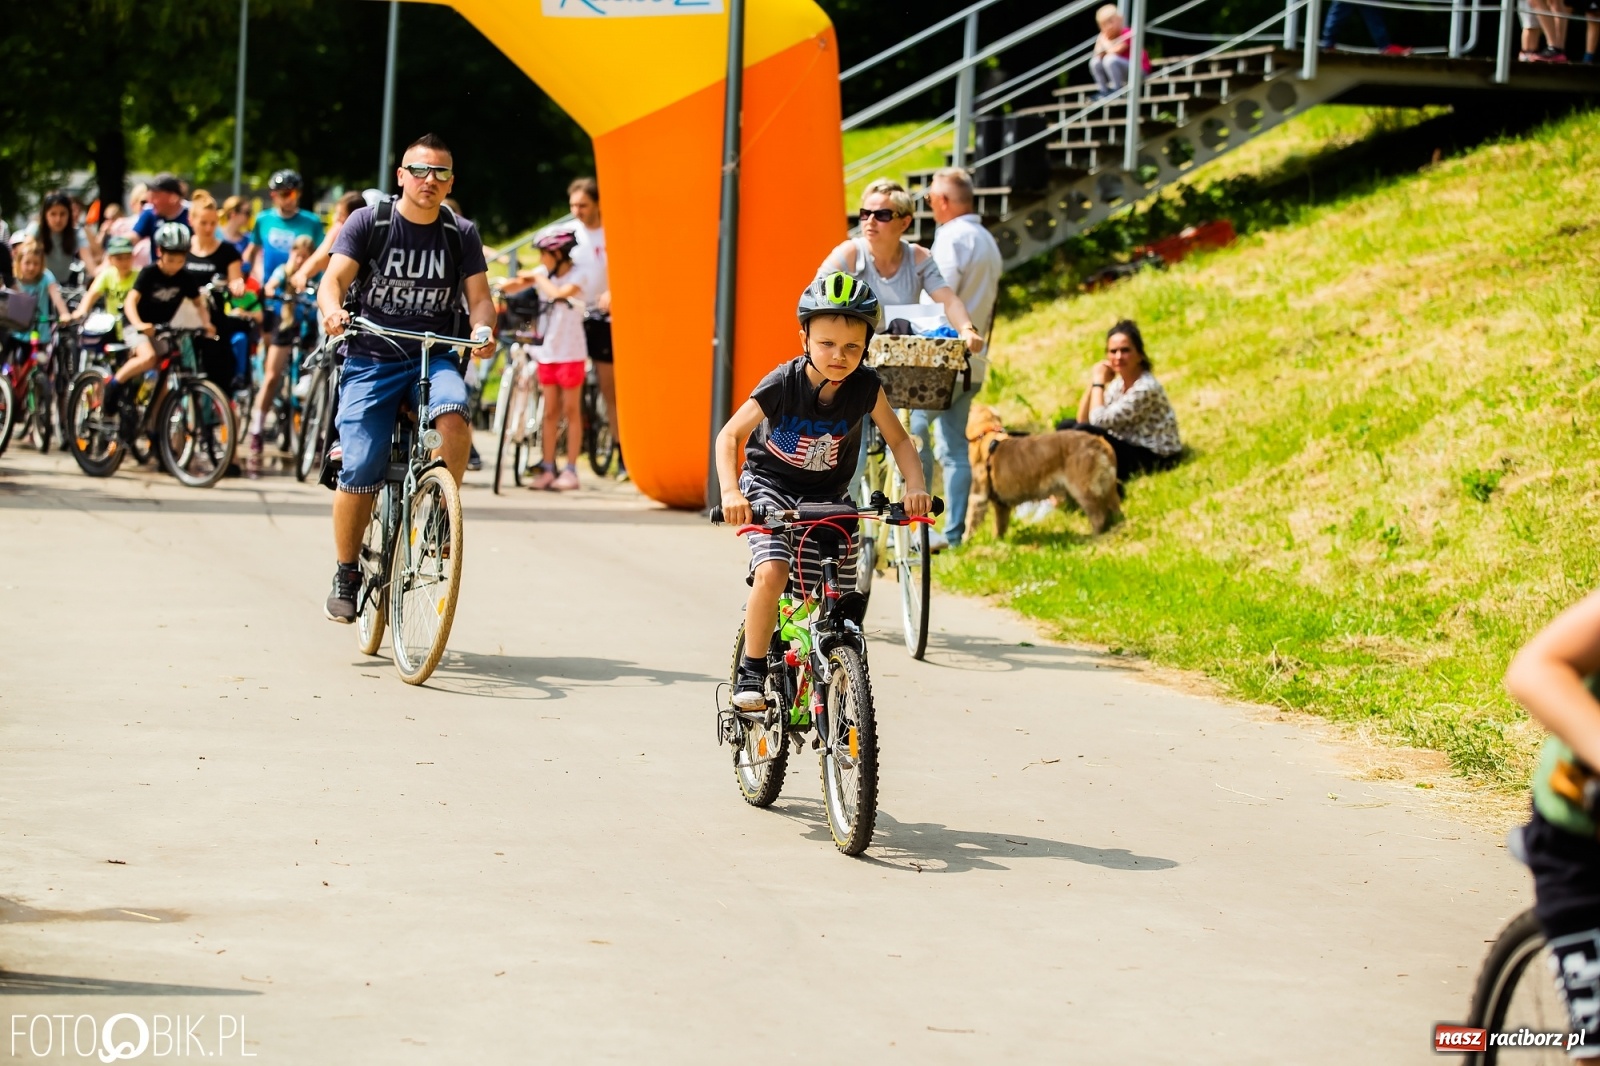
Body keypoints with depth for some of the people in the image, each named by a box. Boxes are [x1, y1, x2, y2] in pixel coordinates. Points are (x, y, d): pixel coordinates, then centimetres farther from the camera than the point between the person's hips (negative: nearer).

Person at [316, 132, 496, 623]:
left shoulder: (462, 234, 4)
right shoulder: (368, 222, -1)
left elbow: (479, 295, 0)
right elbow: (334, 278, -9)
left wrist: (483, 328, -23)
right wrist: (332, 308, -32)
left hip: (435, 357, 1)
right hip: (372, 359, -1)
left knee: (453, 414, -33)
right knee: (359, 474, -11)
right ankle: (345, 575, 9)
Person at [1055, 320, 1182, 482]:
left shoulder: (1145, 388, -23)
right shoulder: (1119, 382, 4)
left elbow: (1100, 421, -25)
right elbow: (1083, 420, 3)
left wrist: (1099, 382, -13)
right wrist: (1093, 382, -8)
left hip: (1154, 458, -9)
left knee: (1083, 433, -24)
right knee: (1066, 426, 5)